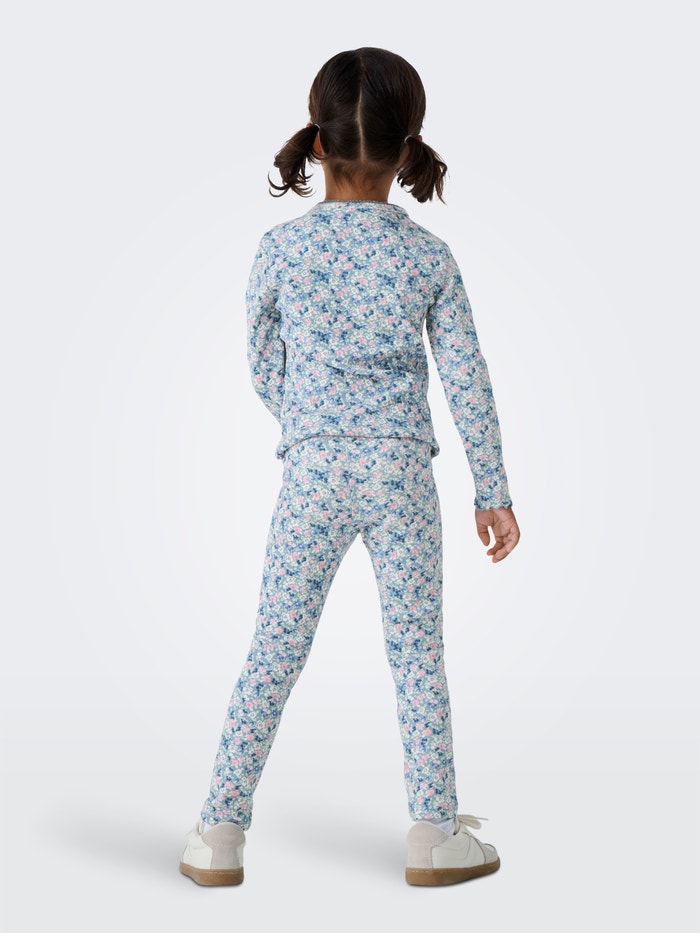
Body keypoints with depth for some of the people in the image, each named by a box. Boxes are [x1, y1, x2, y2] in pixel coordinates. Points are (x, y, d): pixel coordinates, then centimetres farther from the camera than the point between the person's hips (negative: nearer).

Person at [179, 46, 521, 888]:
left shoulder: (279, 250, -3)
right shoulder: (429, 255, -1)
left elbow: (263, 370, 7)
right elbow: (466, 380, 0)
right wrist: (492, 490, 6)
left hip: (313, 472, 0)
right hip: (403, 472, 0)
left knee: (273, 653, 7)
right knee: (418, 654, 9)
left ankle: (221, 832, 13)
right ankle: (435, 834, 17)